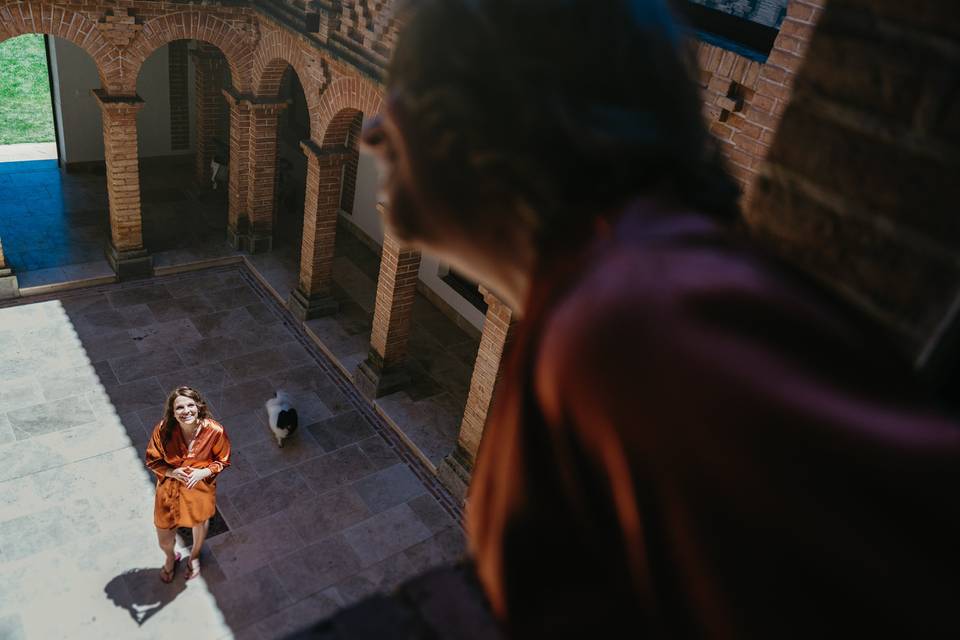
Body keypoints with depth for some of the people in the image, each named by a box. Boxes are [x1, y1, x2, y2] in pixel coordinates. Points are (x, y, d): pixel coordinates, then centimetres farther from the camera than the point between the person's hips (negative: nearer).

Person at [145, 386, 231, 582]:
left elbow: (223, 461, -10)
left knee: (200, 523, 28)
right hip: (170, 490, 0)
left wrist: (204, 472, -26)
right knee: (164, 539, 17)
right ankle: (171, 558, 56)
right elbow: (152, 461, -9)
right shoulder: (163, 430, -25)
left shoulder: (215, 431, -26)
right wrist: (172, 472, -26)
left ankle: (194, 555, 63)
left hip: (201, 489, 0)